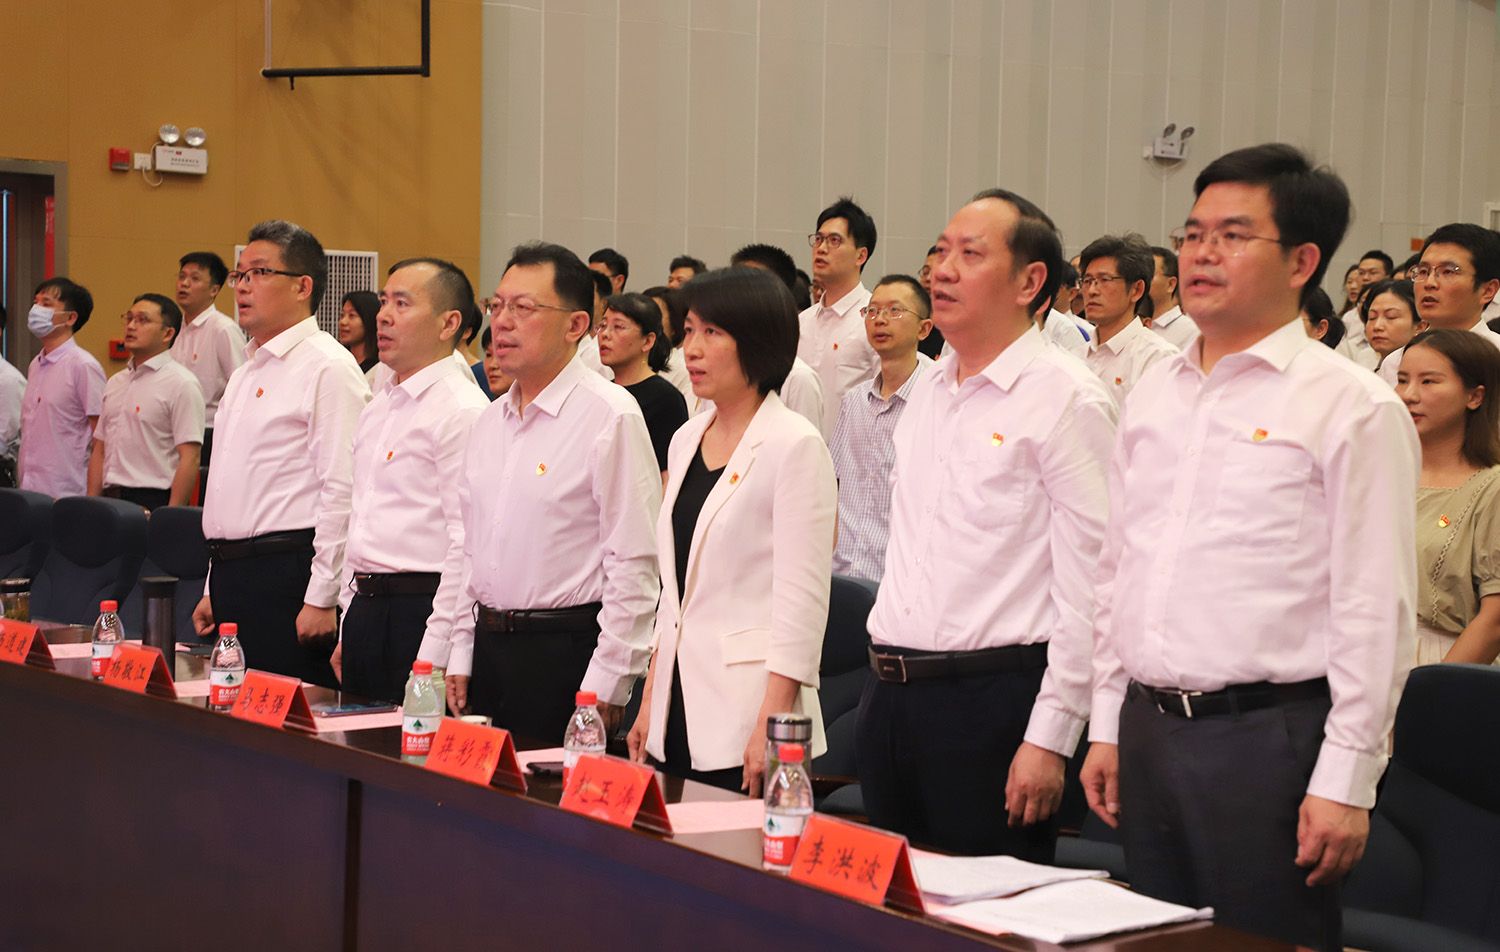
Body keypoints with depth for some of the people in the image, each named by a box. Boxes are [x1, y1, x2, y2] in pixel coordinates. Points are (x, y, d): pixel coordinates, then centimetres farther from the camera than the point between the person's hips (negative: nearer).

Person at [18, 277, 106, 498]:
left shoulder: (83, 366, -9)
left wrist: (93, 494, -13)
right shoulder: (36, 365, 15)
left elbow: (101, 439, -10)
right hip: (29, 490, 7)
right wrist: (21, 483, 15)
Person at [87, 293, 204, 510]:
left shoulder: (181, 384, -6)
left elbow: (189, 459, -13)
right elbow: (99, 451, 19)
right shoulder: (115, 383, 18)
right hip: (110, 500, 6)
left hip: (152, 503, -6)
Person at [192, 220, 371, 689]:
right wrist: (214, 588, 21)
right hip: (232, 573, 9)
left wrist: (321, 598, -20)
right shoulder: (247, 371, 19)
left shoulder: (328, 366, -10)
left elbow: (342, 492, -17)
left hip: (286, 577, -9)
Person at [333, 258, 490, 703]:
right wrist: (348, 633, 18)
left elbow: (467, 545, -19)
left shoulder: (463, 411, -13)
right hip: (365, 608, 9)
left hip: (422, 609, -9)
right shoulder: (379, 408, 17)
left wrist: (434, 656, -20)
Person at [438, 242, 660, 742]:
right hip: (488, 645, 7)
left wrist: (605, 686, -16)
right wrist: (460, 657, 13)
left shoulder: (611, 416, -11)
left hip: (566, 653, -7)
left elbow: (635, 565, -14)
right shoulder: (490, 421, 13)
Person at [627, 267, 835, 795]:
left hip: (748, 706, -7)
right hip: (680, 714, 7)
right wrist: (649, 702, 14)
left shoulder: (795, 445, -9)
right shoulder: (686, 441, 13)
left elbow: (803, 596, -13)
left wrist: (771, 727, -18)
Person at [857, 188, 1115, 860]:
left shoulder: (1065, 397, -10)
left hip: (991, 702, -7)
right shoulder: (926, 393, 14)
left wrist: (1050, 738, -16)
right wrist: (885, 667, 16)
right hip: (890, 696, 7)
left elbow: (1088, 584, -14)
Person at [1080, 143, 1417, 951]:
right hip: (1147, 728, 6)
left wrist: (1344, 781, -14)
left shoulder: (1351, 407, -8)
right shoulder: (1153, 395, 11)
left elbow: (1374, 610, -11)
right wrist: (1107, 727, 13)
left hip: (1266, 736, -6)